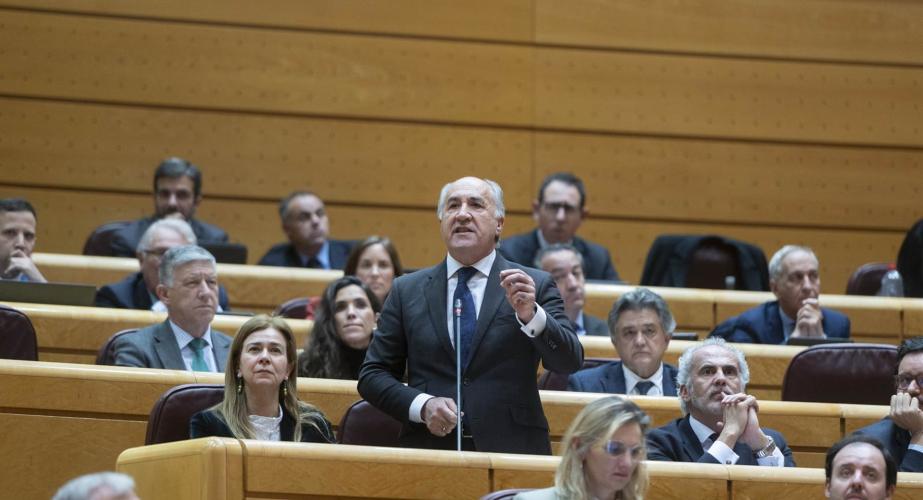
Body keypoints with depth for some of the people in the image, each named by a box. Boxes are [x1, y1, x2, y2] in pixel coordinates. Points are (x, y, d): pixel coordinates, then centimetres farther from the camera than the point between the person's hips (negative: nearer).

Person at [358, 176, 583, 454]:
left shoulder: (536, 286, 4)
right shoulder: (407, 291, 10)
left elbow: (569, 363, -6)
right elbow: (372, 375, 9)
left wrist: (531, 315, -22)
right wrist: (422, 405, -8)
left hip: (512, 451, -1)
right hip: (429, 450, 1)